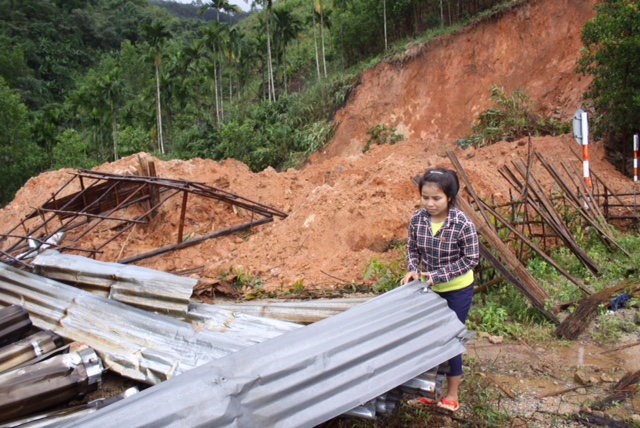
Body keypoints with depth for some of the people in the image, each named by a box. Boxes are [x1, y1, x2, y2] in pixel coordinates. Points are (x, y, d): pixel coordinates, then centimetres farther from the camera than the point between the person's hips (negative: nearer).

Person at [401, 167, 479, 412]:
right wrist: (413, 270, -17)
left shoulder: (462, 224, -24)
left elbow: (471, 259, -17)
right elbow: (412, 249, 2)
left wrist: (438, 275, -23)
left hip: (457, 290, -4)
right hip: (429, 288, 5)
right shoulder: (417, 219, -12)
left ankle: (452, 394, 26)